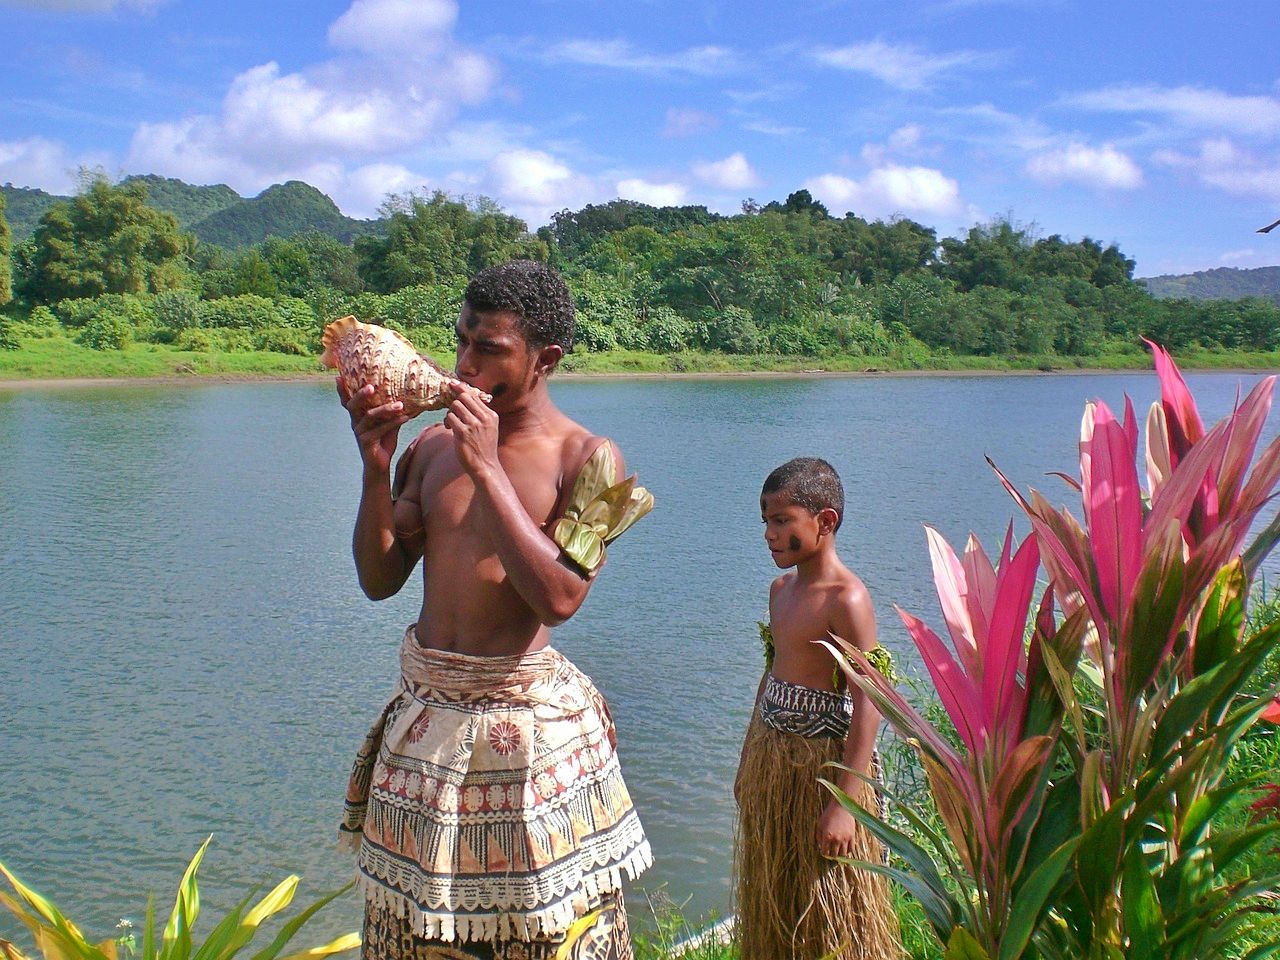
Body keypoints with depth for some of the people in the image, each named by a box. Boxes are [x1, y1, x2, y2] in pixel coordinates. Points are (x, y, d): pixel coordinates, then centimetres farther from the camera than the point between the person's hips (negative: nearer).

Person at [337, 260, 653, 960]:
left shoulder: (586, 458, -10)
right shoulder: (434, 445, 5)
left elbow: (559, 597, -22)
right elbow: (379, 580, 5)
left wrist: (487, 468, -22)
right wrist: (376, 468, -9)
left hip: (526, 714, -5)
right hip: (425, 708, 5)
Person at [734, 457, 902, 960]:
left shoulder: (846, 599, -19)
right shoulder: (781, 588, 7)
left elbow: (868, 705, -22)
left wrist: (846, 803, -24)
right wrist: (748, 762, 21)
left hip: (823, 762, -8)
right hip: (770, 756, 8)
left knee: (829, 911, 5)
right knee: (772, 901, 20)